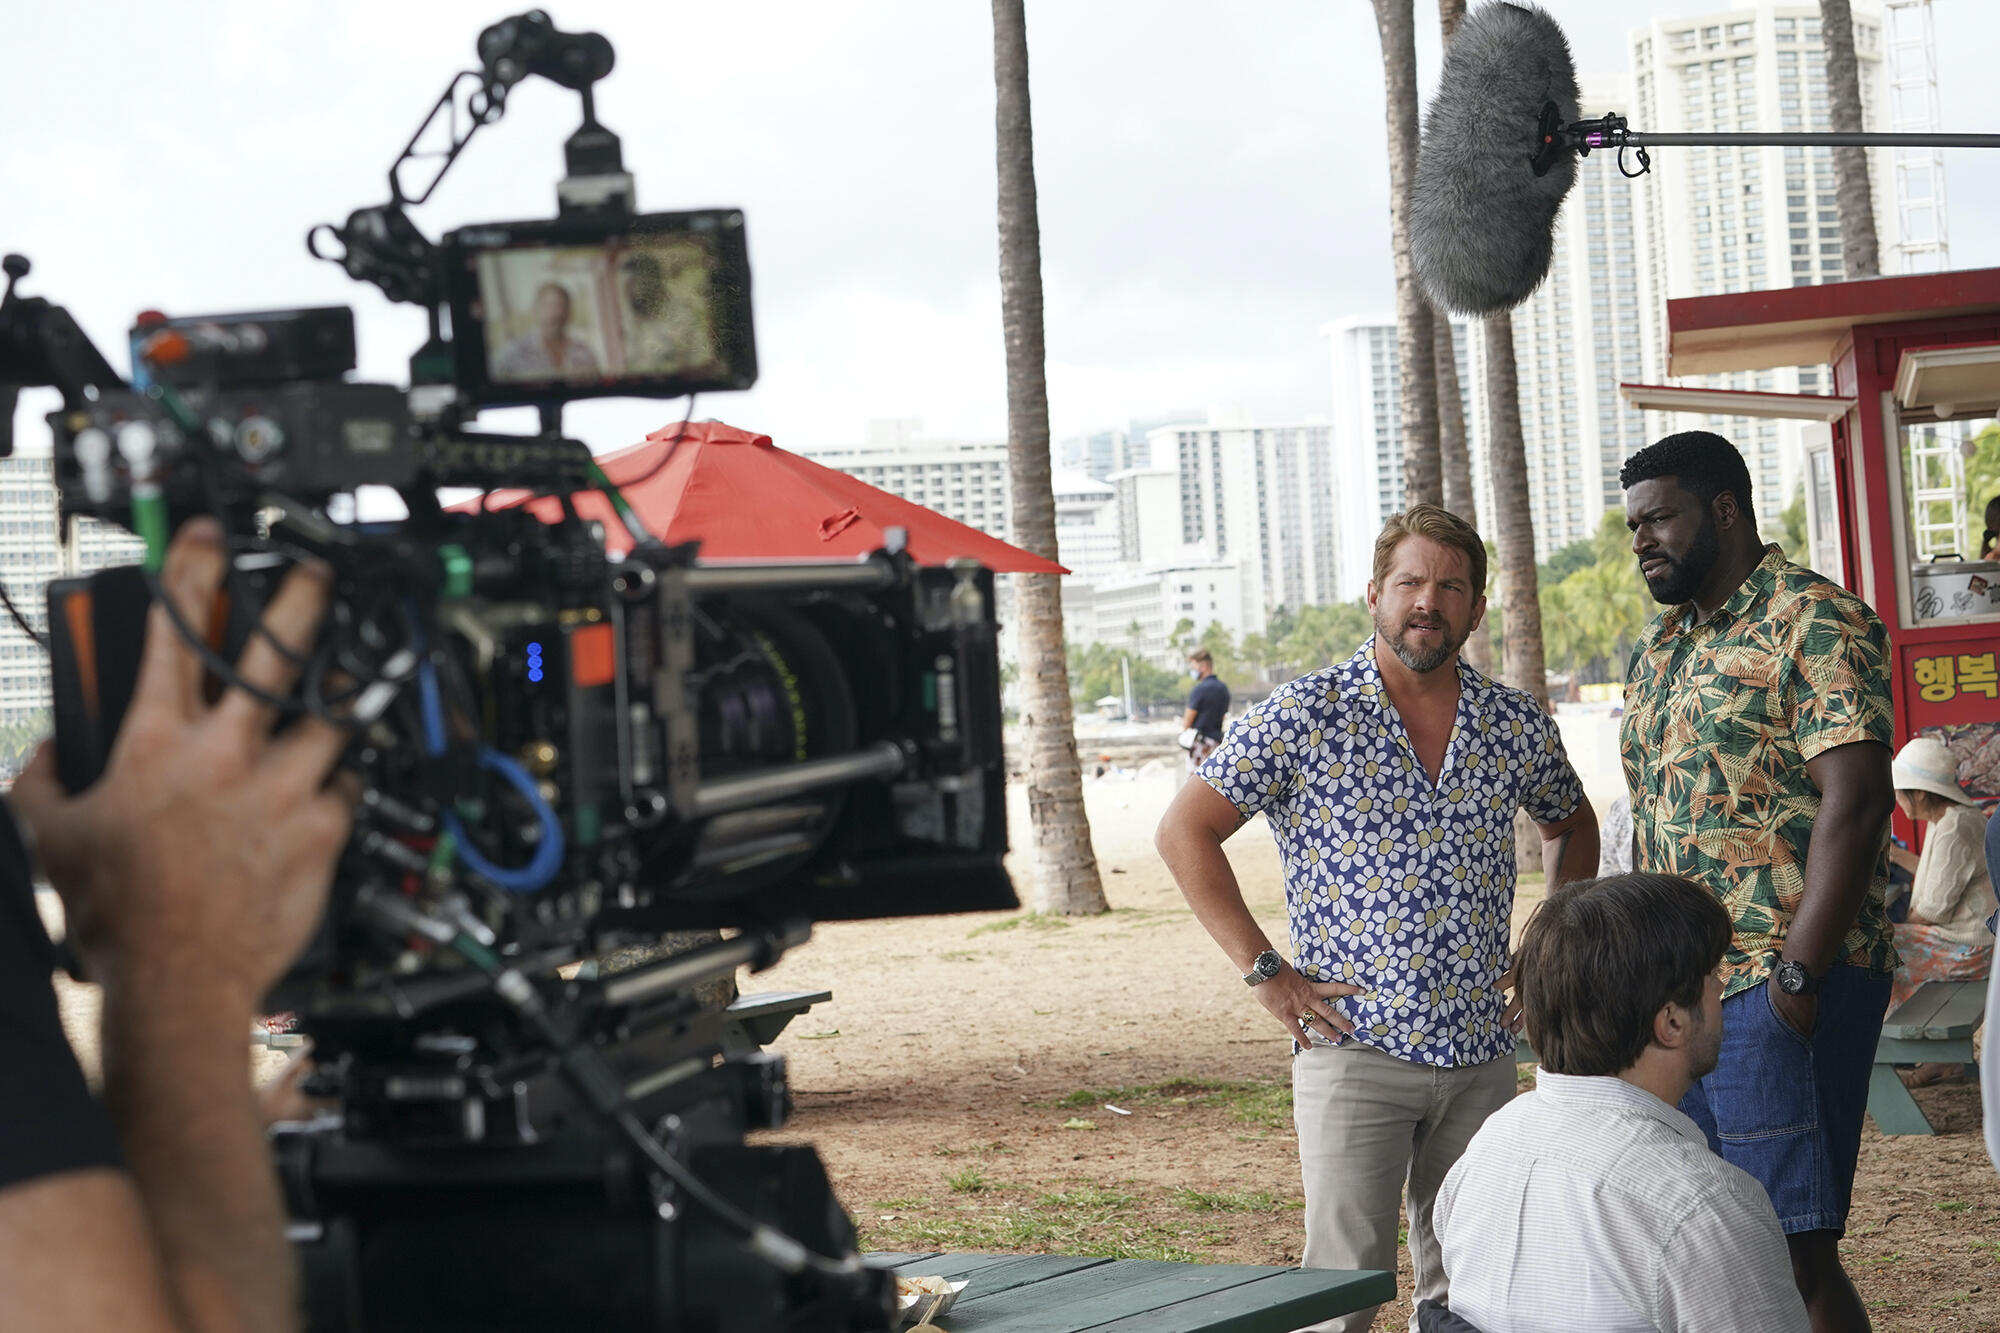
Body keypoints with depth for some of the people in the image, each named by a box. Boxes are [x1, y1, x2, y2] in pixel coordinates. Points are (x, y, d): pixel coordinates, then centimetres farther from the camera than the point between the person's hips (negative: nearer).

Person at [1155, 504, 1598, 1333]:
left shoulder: (1518, 725, 6)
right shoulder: (1306, 716, -7)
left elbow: (1571, 826, 26)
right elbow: (1184, 833, -6)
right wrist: (1264, 972, -10)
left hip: (1482, 1050, 4)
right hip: (1355, 1045, -4)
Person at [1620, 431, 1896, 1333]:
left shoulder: (1814, 623, -9)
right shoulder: (1657, 650, 18)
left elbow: (1855, 800, -17)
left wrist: (1797, 976, -21)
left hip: (1781, 988, -8)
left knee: (1792, 1253, -8)